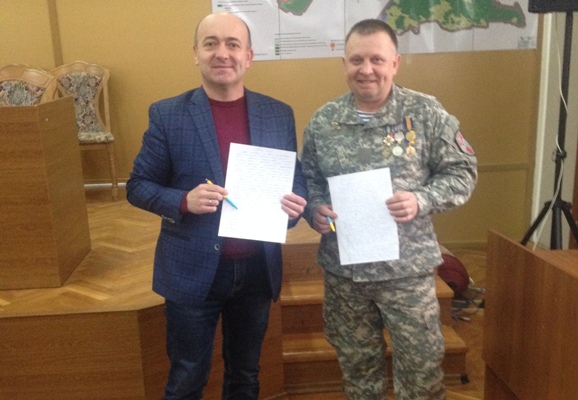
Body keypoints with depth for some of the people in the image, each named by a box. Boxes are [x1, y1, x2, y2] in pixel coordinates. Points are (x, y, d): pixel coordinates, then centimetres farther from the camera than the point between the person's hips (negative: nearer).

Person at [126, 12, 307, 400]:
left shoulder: (279, 114, 0)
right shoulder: (167, 114, -6)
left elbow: (296, 181, 8)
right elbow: (138, 186, -3)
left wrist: (296, 204, -15)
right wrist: (184, 200, -22)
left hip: (258, 270, 3)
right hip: (192, 270, -2)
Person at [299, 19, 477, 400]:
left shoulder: (426, 112, -6)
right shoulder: (322, 121, 0)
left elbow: (463, 172, -3)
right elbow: (307, 180, 10)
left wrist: (421, 200, -19)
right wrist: (314, 210, -10)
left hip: (407, 268, -2)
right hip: (342, 269, 3)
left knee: (422, 367, 10)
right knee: (357, 365, 20)